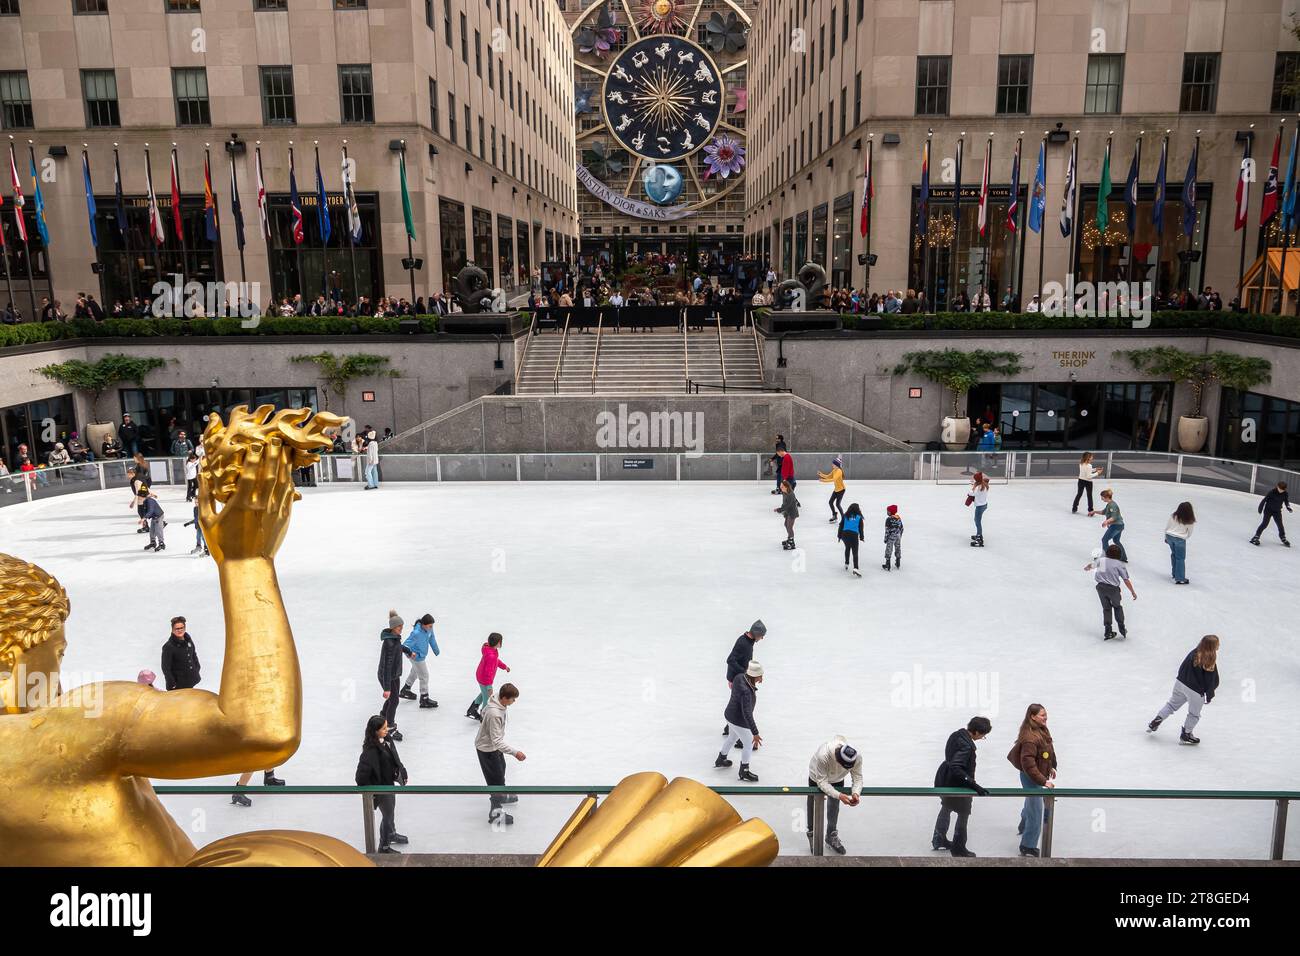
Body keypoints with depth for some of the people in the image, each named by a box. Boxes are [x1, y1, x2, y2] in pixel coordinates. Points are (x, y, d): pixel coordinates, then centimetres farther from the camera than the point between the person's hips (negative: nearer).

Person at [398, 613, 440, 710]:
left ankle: (405, 691, 52)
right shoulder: (416, 633, -36)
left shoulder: (428, 628, -14)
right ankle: (424, 700, 20)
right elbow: (405, 645, -30)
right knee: (424, 676, 3)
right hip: (417, 657, -9)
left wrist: (436, 651, 18)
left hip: (421, 655, 9)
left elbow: (432, 639, 5)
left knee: (415, 672, 30)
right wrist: (410, 652, -45)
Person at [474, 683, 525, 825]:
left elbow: (484, 711, 10)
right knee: (496, 779, 0)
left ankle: (502, 795, 53)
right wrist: (514, 752, -35)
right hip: (487, 749, -10)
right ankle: (495, 813, 13)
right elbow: (497, 741, -35)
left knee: (501, 769, 30)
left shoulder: (496, 700, -13)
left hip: (493, 744, 10)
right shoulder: (495, 715, -39)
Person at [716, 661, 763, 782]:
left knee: (732, 737, 33)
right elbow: (747, 714, -40)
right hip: (739, 722, -9)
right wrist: (755, 733, -40)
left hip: (730, 715, 9)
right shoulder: (746, 692, -37)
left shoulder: (740, 677, -13)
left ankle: (720, 760, 54)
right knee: (749, 745, 13)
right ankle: (744, 773, 31)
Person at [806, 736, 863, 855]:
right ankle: (811, 833, 37)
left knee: (834, 807, 13)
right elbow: (822, 782, -40)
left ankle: (832, 837, 33)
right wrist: (839, 795, -50)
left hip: (838, 780, 3)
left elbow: (857, 777, -24)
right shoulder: (823, 755, -48)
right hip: (817, 778, -3)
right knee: (815, 806, 14)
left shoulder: (857, 756, -37)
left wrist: (856, 793, -43)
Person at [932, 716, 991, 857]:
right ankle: (958, 848, 26)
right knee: (963, 814, 12)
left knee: (946, 808, 28)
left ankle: (939, 840, 45)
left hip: (944, 781, 9)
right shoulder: (966, 745, -32)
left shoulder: (957, 734, -4)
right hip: (956, 785, -9)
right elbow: (956, 768, -37)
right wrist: (973, 785, -36)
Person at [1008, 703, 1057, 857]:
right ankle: (1028, 848, 10)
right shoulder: (1030, 738, -31)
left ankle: (1024, 827, 59)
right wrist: (1043, 781, -31)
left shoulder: (1043, 730, -1)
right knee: (1036, 812, -3)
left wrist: (1051, 767, 18)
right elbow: (1028, 764, -32)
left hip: (1040, 774, 10)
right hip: (1031, 777, -10)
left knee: (1031, 803, 32)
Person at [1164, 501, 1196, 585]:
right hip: (1180, 539, -4)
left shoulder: (1173, 515, -8)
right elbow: (1189, 533, 0)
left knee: (1174, 554, 22)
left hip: (1169, 536, 4)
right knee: (1180, 558, 6)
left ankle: (1175, 574, 32)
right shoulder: (1190, 521, -13)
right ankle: (1180, 579, 9)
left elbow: (1166, 527, 1)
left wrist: (1166, 537, 15)